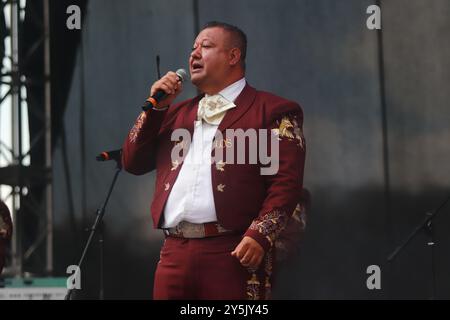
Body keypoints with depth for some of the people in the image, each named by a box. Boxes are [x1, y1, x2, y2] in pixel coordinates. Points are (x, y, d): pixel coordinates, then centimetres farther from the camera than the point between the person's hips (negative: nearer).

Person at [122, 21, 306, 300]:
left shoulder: (272, 110, 4)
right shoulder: (177, 113, 23)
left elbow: (286, 181, -6)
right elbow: (133, 163, 19)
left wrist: (259, 236, -18)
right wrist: (156, 107, 9)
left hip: (235, 252, -5)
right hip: (174, 253, 5)